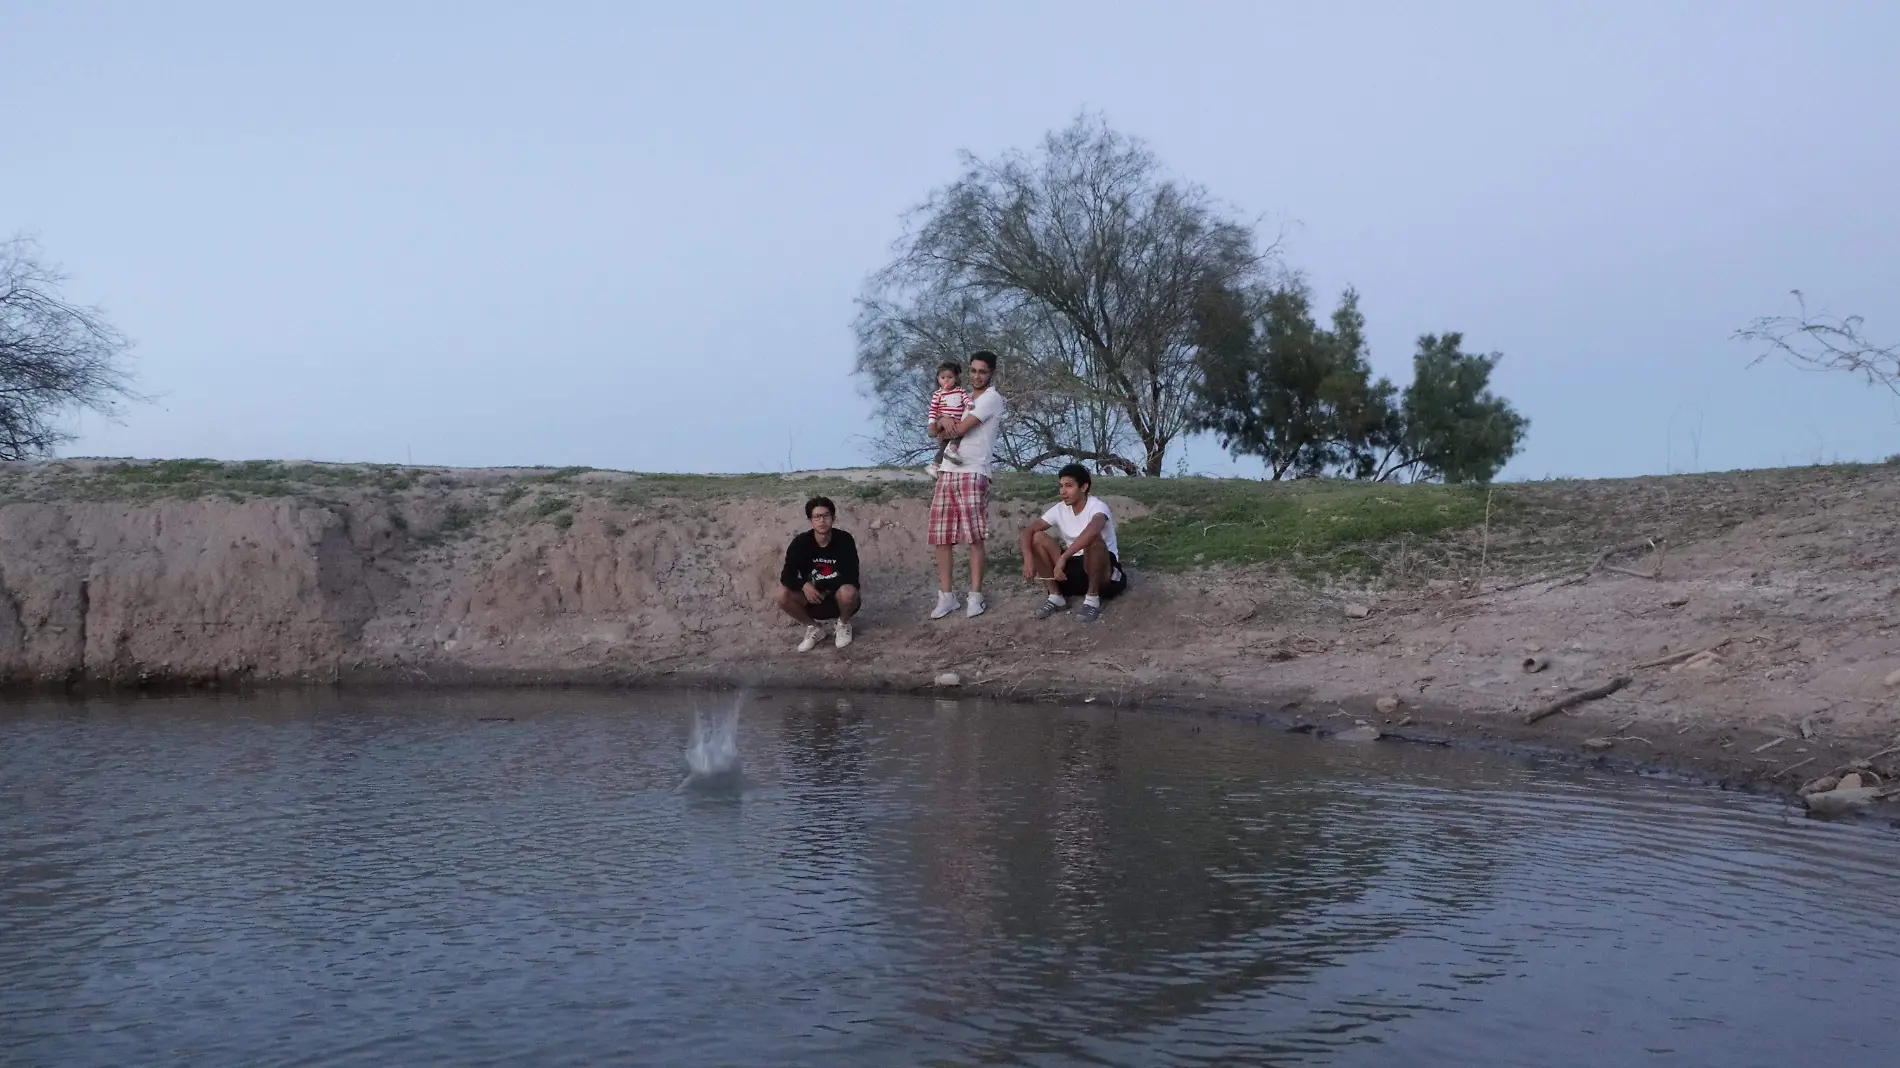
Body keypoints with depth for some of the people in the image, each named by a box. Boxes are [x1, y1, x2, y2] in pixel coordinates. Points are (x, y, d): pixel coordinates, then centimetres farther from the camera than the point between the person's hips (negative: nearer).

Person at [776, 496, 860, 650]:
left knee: (848, 592, -37)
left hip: (838, 596, -2)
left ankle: (843, 624, 1)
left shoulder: (844, 540, -18)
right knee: (783, 595, -24)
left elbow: (851, 576, -18)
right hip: (813, 598, 2)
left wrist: (822, 587, -22)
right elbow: (787, 575, -16)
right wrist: (804, 585, -35)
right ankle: (814, 627, 4)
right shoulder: (800, 542, -13)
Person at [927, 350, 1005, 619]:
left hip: (972, 474, -7)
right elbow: (933, 430, 15)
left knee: (974, 537, -5)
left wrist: (943, 433, 8)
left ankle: (975, 595, 1)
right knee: (941, 537, 3)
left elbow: (960, 428, -12)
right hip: (947, 472, 7)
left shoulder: (992, 398, -4)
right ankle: (946, 596, 8)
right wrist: (943, 422, -8)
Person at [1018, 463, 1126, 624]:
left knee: (1092, 540, -38)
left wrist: (1063, 558, -50)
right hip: (1074, 565, 6)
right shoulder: (1060, 509, -3)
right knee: (1037, 538, -12)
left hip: (1104, 569, -6)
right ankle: (1056, 596, -6)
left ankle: (1092, 598, -20)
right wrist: (1028, 559, -26)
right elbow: (1029, 530, -6)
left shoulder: (1097, 506, -21)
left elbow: (1092, 530, -45)